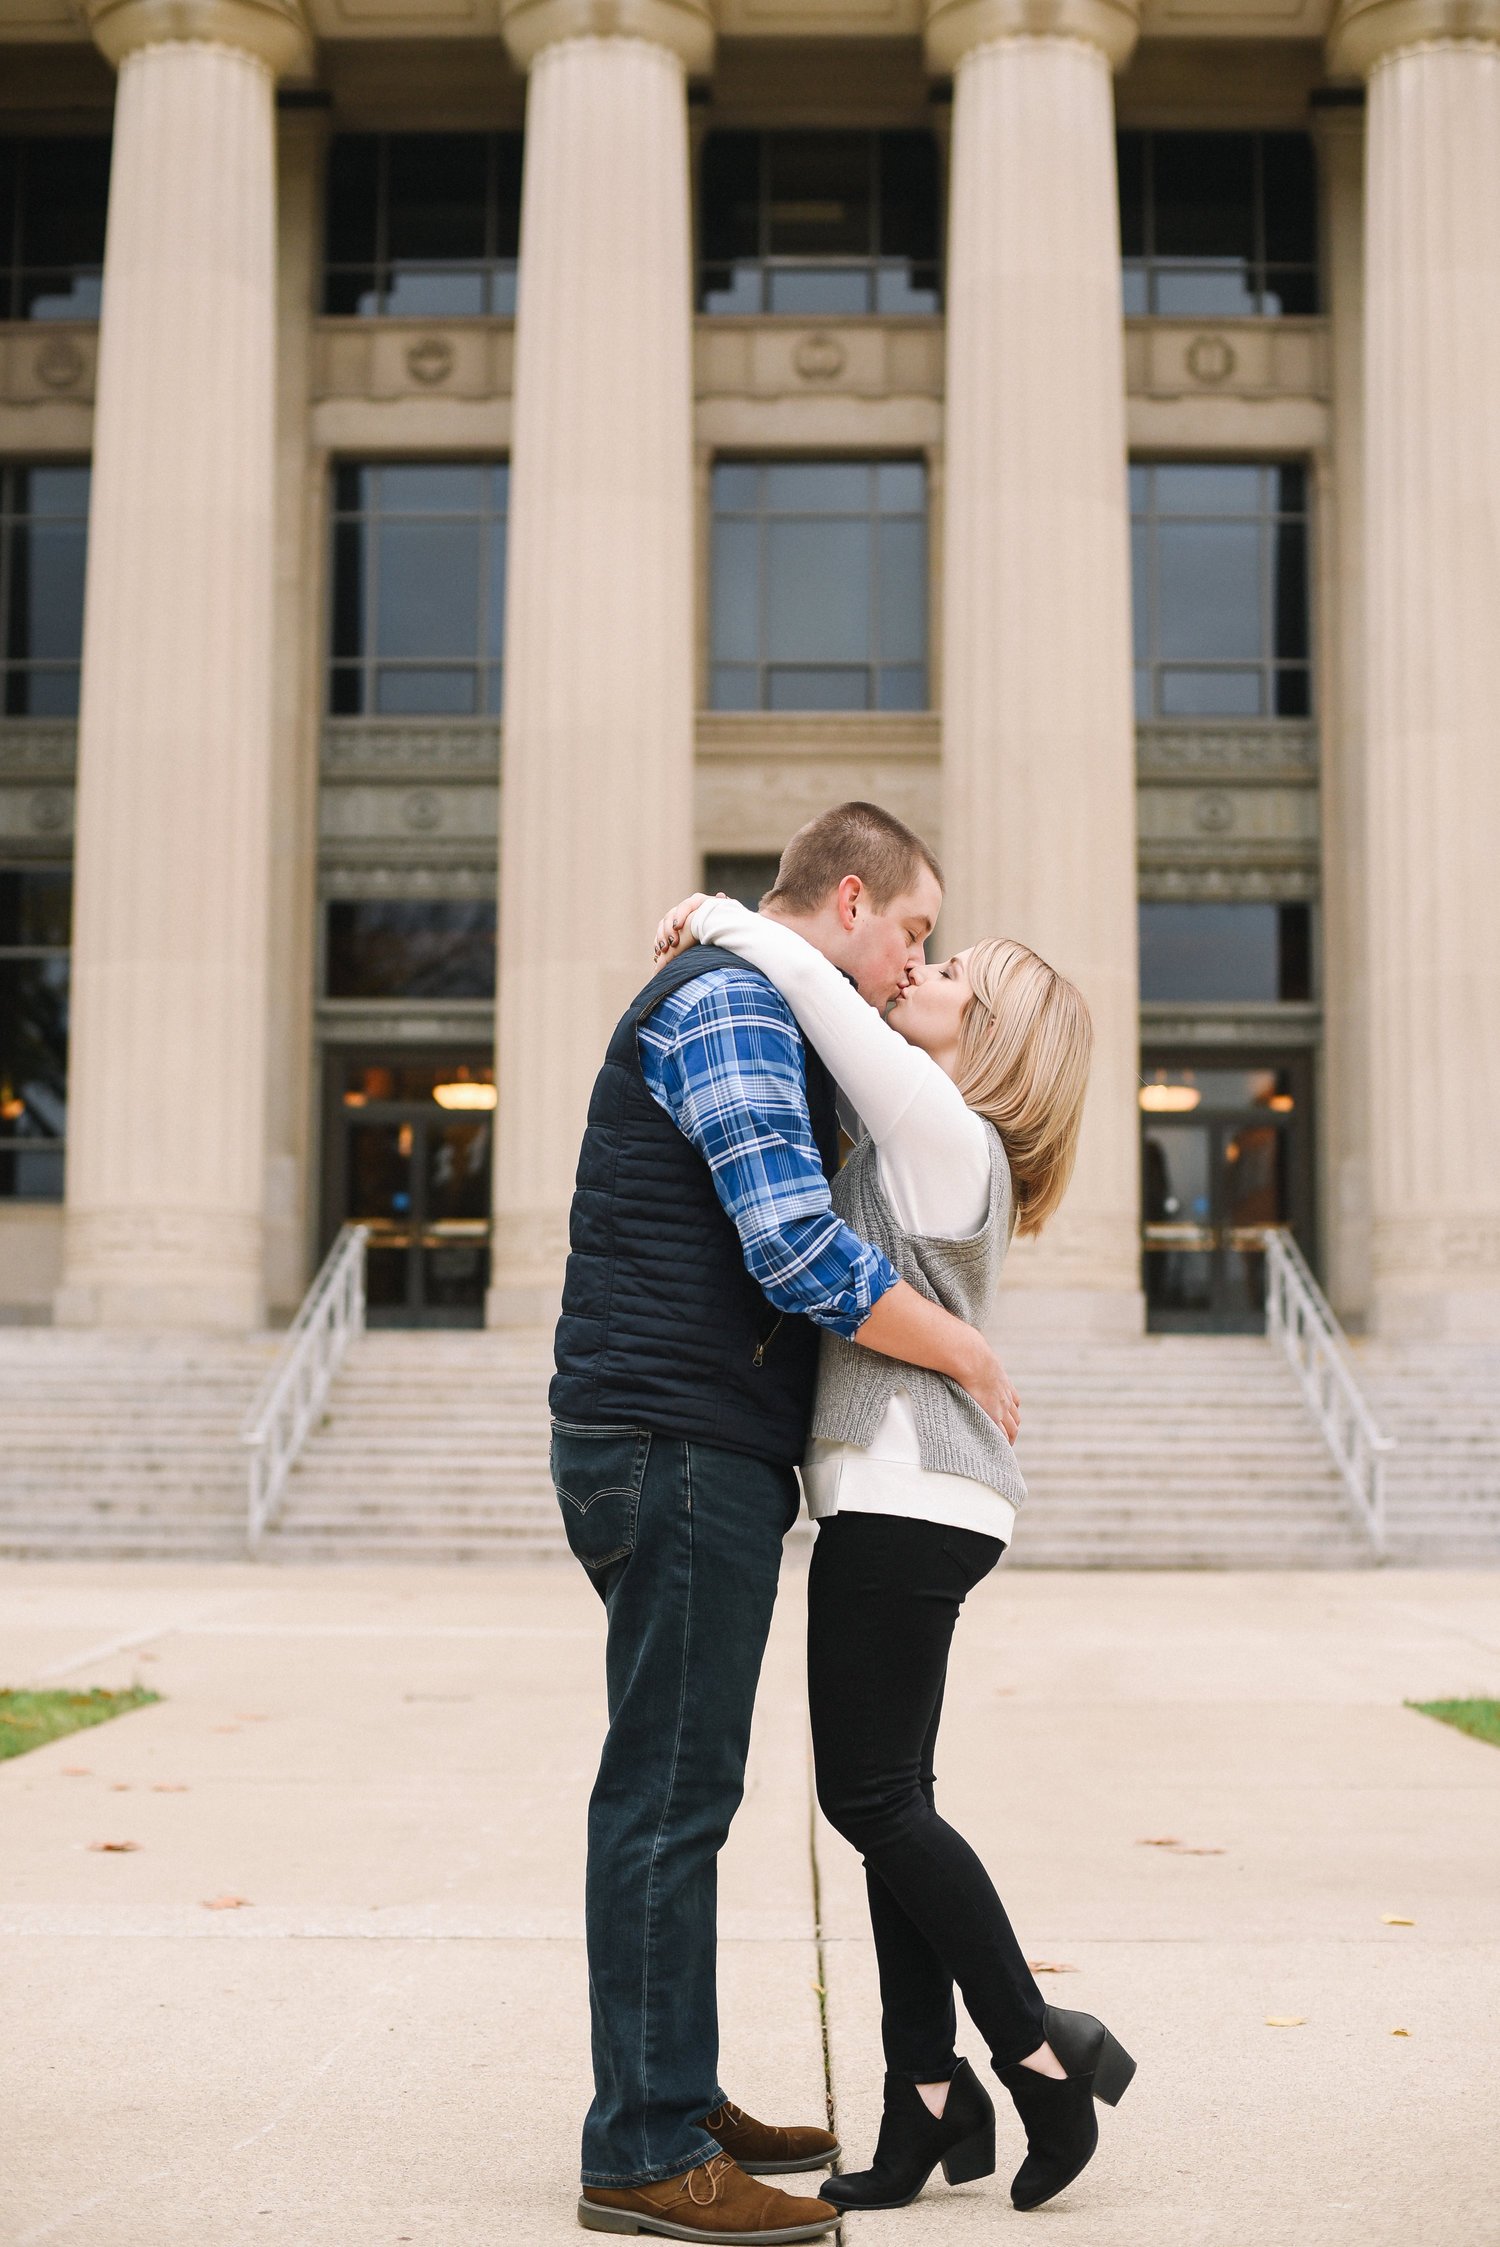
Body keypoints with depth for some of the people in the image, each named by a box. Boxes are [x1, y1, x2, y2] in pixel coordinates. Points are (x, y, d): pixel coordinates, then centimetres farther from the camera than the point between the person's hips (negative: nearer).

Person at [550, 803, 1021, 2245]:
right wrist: (970, 1358, -9)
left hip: (707, 1459, 11)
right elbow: (803, 1256, -21)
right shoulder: (728, 1005, -11)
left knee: (681, 1790, 14)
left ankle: (676, 2101, 23)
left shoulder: (767, 1027, 24)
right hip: (675, 1447, -11)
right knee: (668, 1790, -7)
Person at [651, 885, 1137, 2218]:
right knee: (889, 1801, 8)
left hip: (908, 1497, -10)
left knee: (873, 1797, -7)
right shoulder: (922, 1140, 19)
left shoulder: (939, 1124, -9)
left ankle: (1045, 2054, 3)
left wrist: (718, 919, 0)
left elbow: (810, 982, -15)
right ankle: (931, 2096, 11)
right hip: (896, 1500, 10)